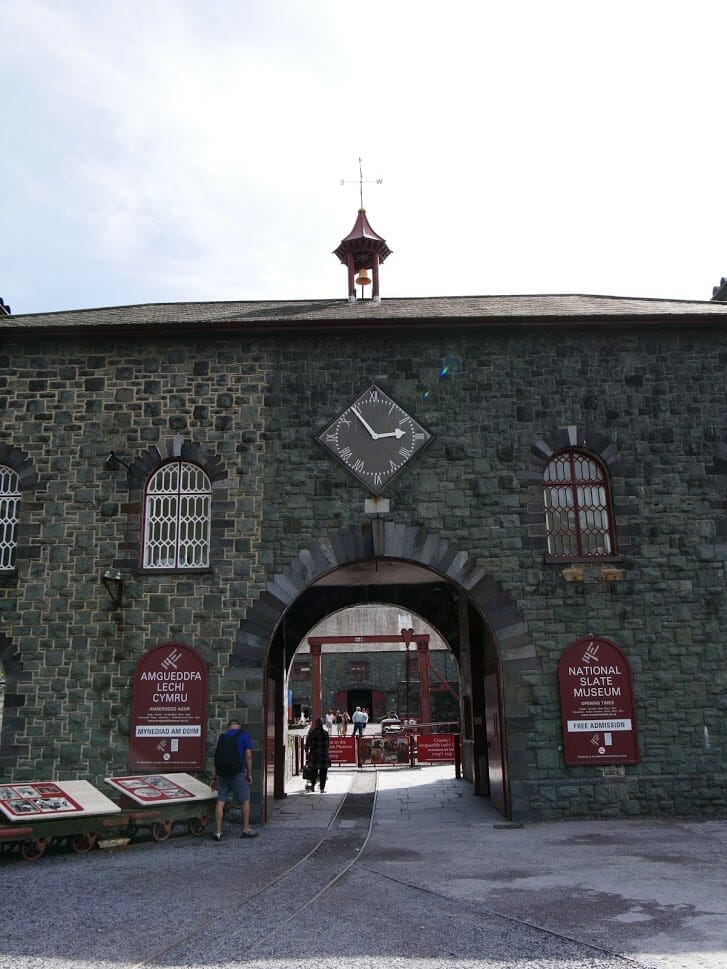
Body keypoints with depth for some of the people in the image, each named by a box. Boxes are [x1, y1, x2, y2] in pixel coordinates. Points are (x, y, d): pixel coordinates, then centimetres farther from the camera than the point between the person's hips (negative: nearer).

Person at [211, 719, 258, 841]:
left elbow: (217, 758, 13)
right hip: (237, 772, -4)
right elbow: (248, 754, -6)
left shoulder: (223, 737, 15)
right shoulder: (243, 735, 2)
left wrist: (214, 777, 16)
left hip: (222, 773, 4)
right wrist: (249, 774, 0)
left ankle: (218, 832, 5)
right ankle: (246, 830, 15)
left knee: (220, 802, 6)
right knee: (245, 800, 10)